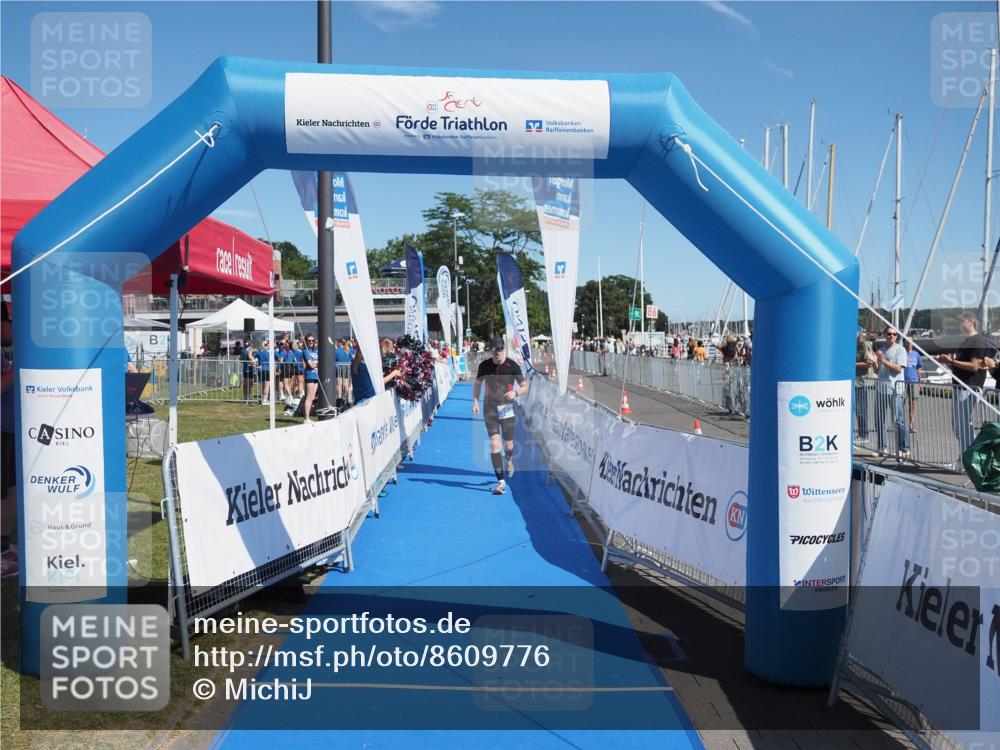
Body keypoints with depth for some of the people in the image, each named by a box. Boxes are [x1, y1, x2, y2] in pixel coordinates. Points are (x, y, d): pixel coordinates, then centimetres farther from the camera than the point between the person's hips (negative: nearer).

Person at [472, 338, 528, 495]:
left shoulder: (512, 366, -6)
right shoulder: (484, 365, 0)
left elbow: (525, 387, -3)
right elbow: (477, 384, 15)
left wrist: (516, 392, -24)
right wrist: (475, 401, 2)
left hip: (507, 407, -1)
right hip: (490, 408, 1)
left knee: (508, 445, 4)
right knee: (494, 444, -9)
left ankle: (508, 461, 43)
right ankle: (501, 482, -5)